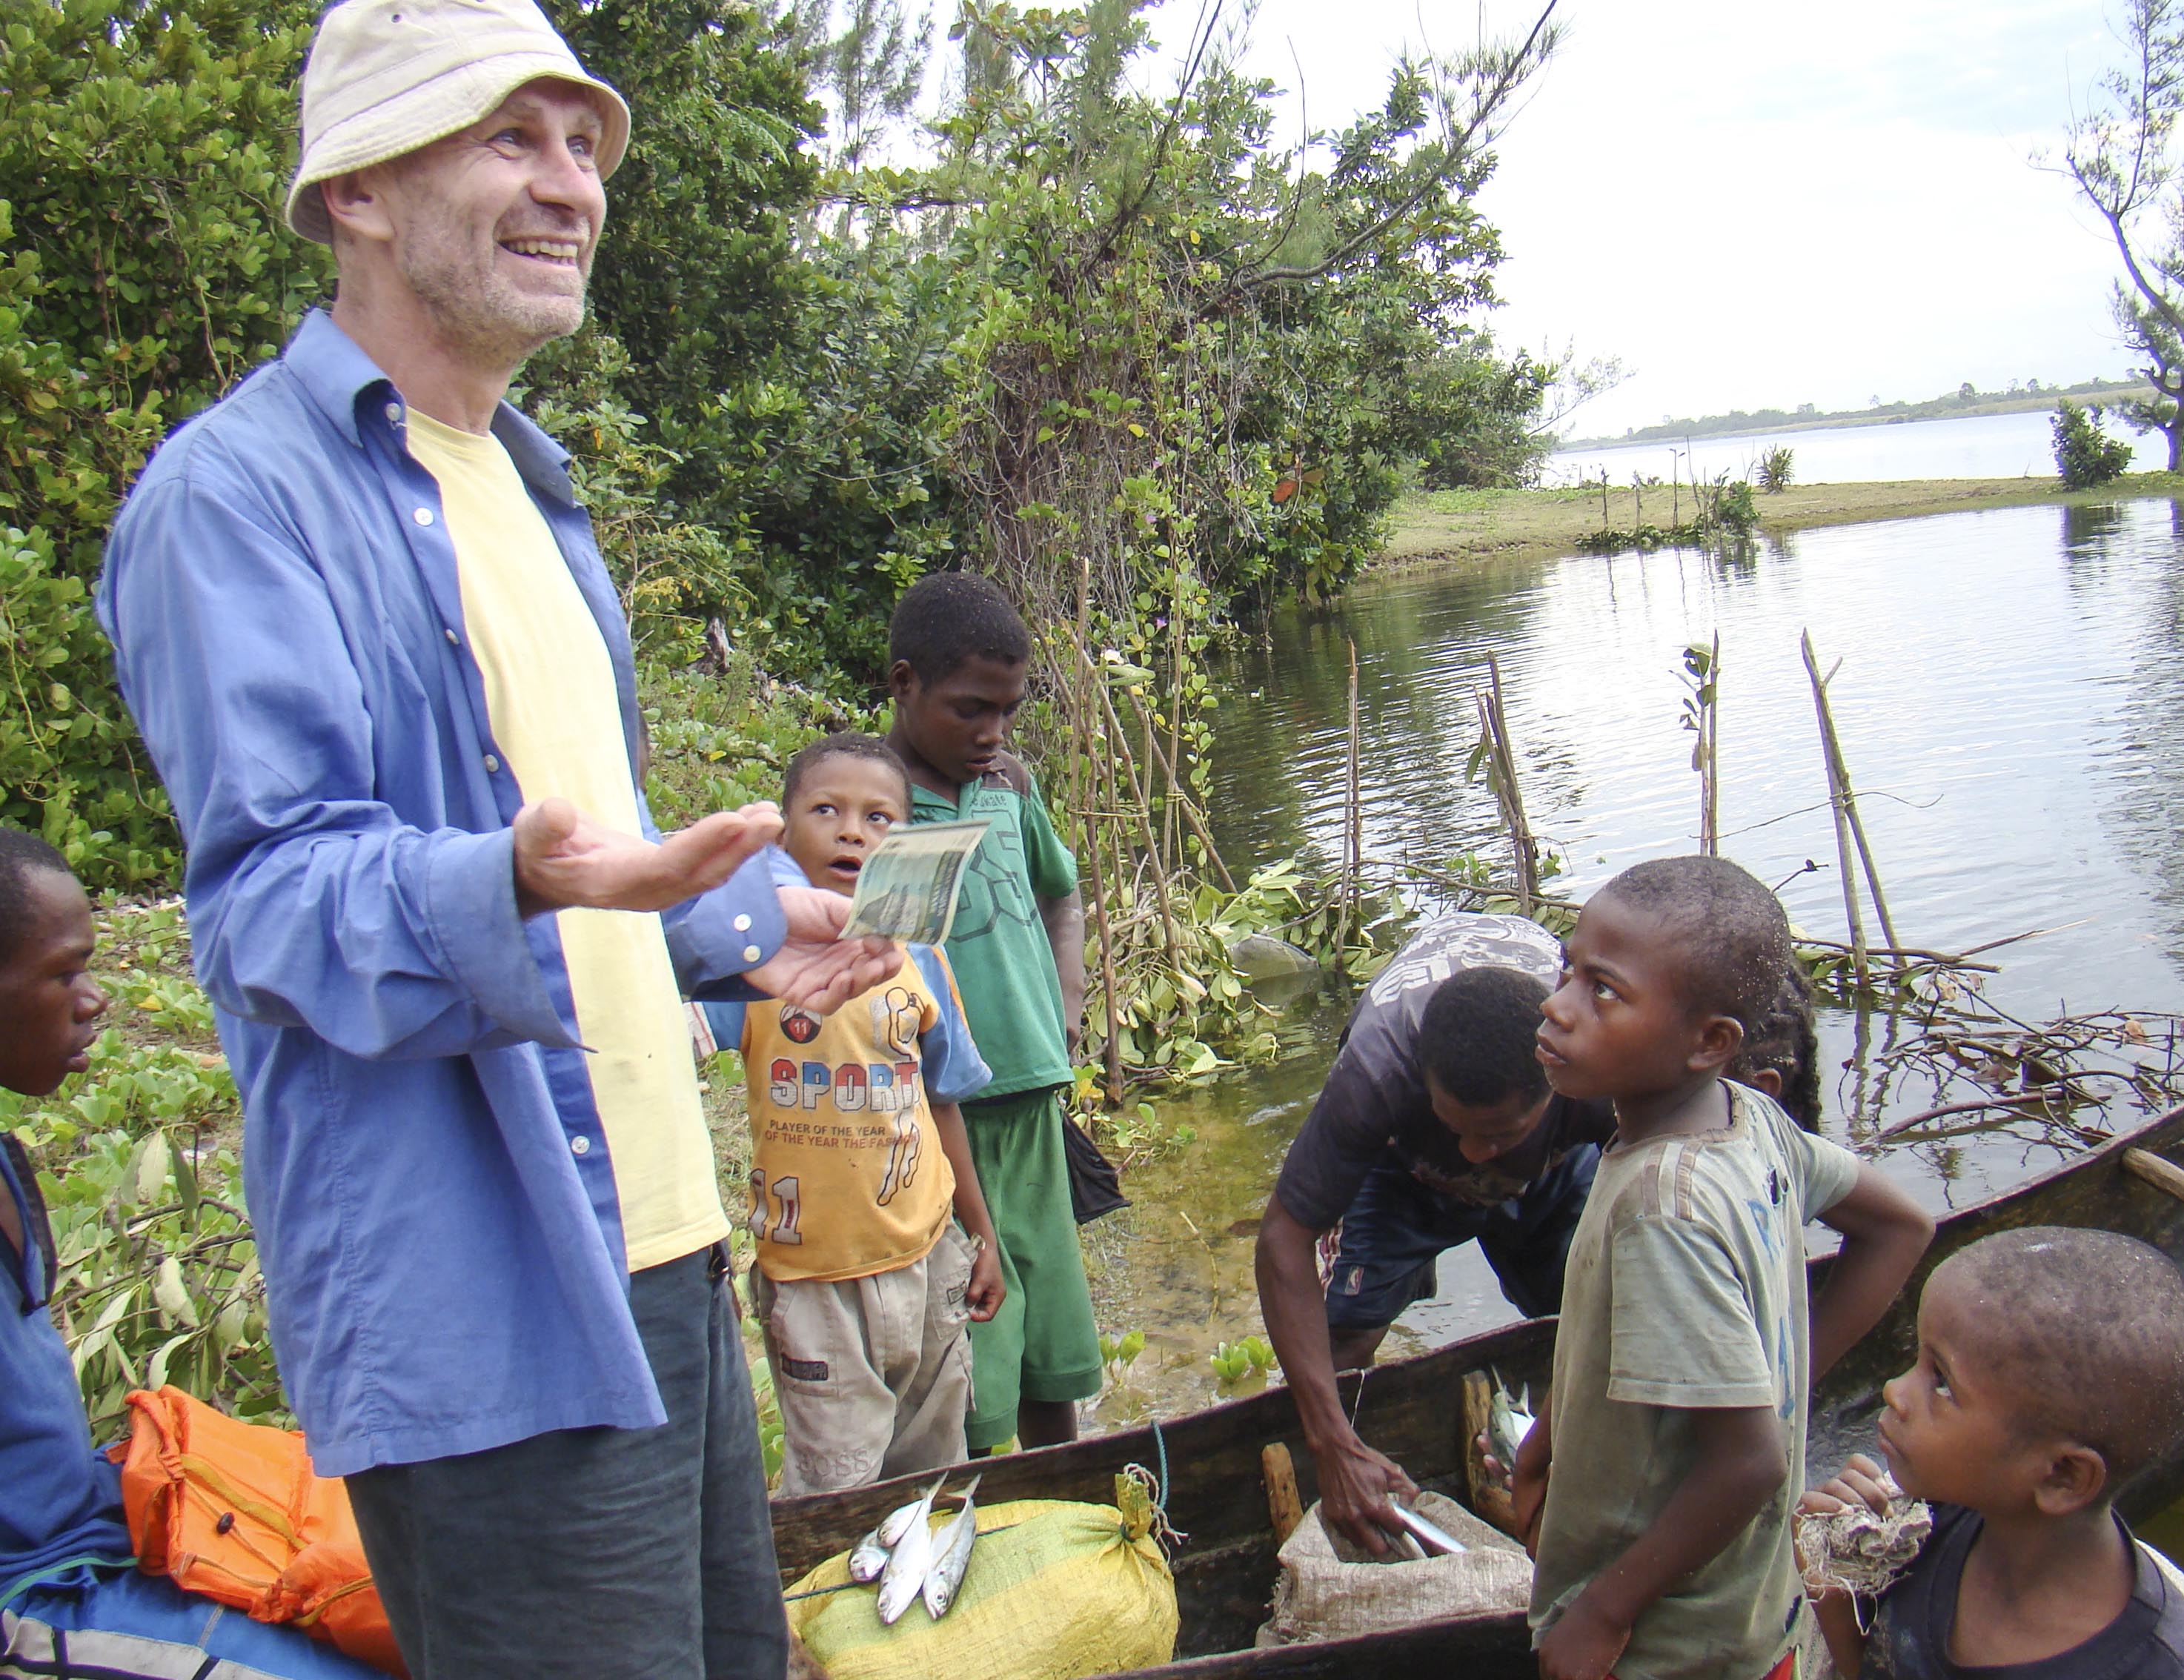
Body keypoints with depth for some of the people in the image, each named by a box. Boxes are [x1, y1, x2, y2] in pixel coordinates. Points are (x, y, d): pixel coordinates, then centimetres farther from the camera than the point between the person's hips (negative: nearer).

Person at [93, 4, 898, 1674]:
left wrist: (743, 924, 16)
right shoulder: (238, 495, -11)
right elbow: (270, 893, -19)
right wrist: (516, 886, -37)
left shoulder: (526, 491, 19)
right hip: (484, 1311, -9)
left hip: (664, 1249, 9)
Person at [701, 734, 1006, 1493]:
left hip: (925, 1258, 4)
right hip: (811, 1269, -4)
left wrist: (983, 1234, 17)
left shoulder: (918, 956, 2)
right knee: (837, 1492, 4)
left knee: (935, 1475, 17)